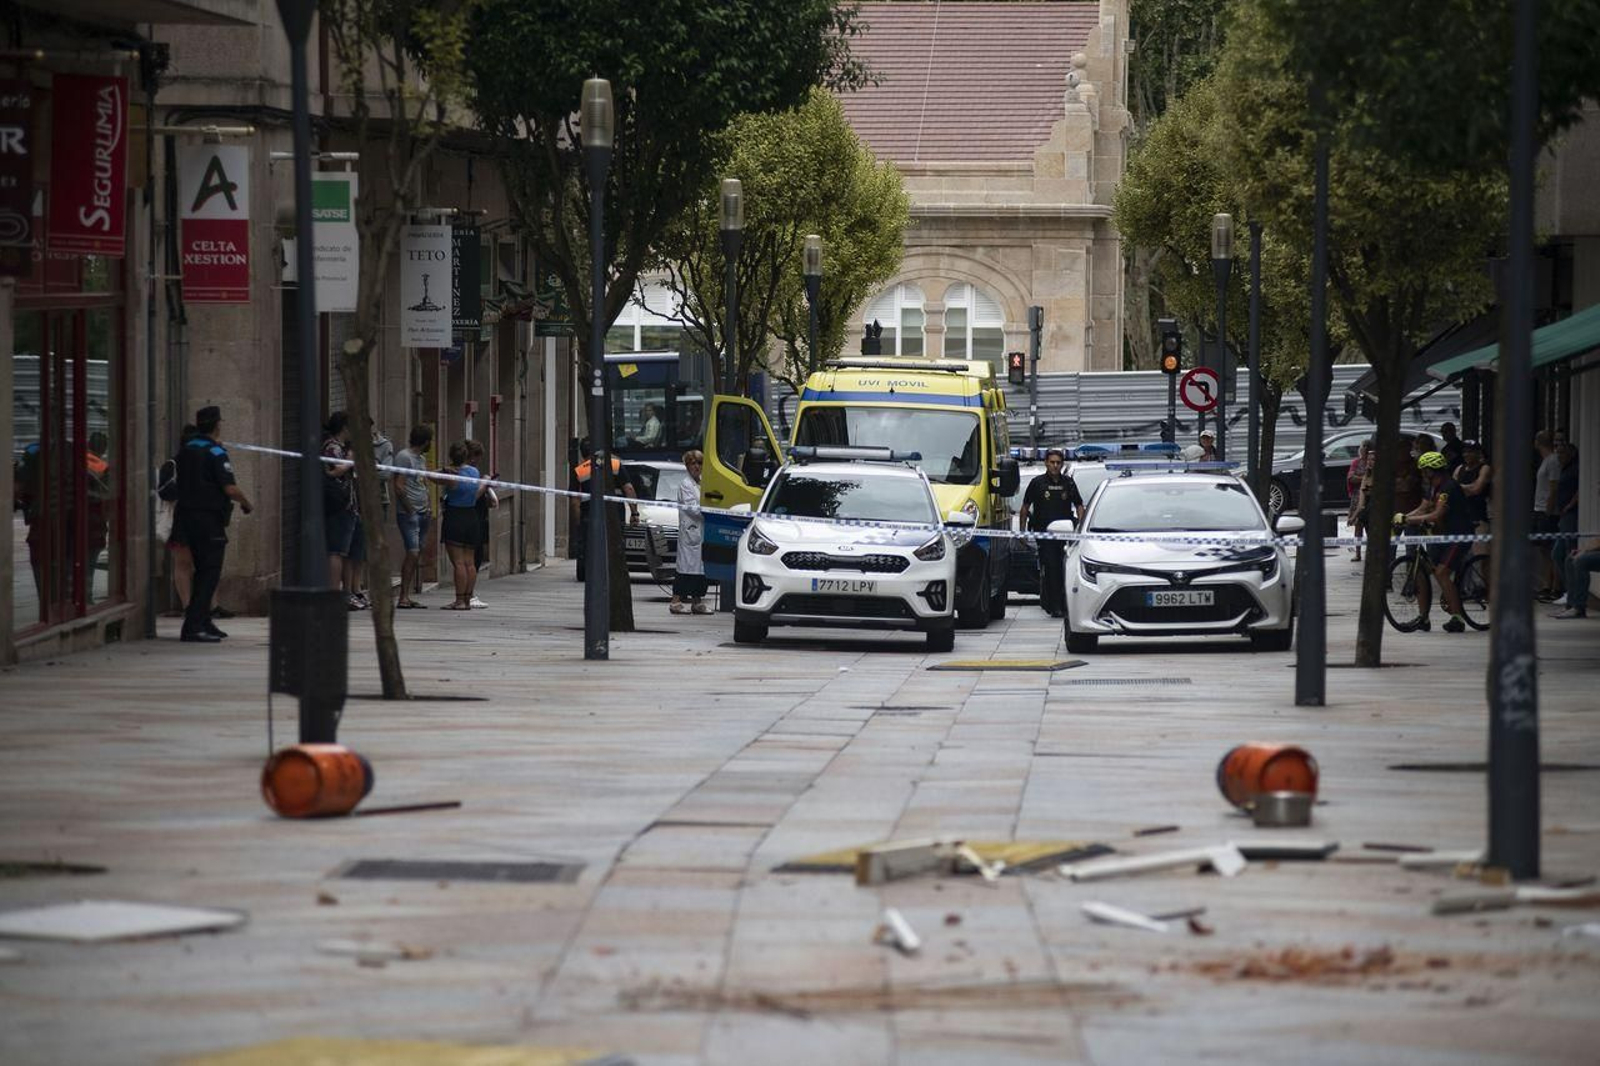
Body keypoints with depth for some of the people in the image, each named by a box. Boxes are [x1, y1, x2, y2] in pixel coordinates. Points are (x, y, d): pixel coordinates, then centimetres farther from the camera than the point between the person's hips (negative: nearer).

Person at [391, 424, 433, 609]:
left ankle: (407, 597, 6)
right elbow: (399, 486, -14)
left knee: (416, 556, 5)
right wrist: (410, 510, -14)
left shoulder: (422, 459, 19)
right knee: (412, 553, -14)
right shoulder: (404, 457, -9)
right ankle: (403, 598, -14)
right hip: (408, 513, -9)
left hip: (421, 513, 9)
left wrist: (427, 510, 13)